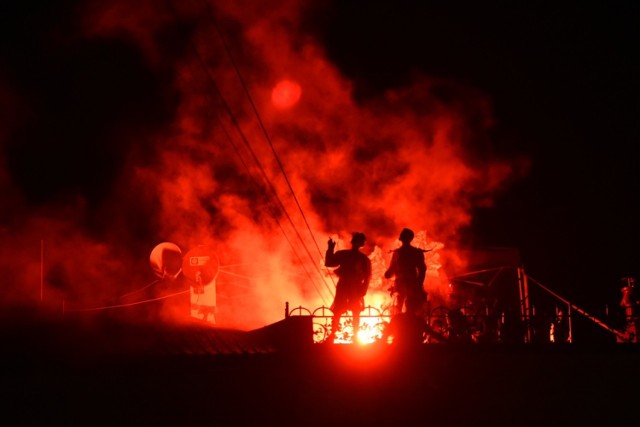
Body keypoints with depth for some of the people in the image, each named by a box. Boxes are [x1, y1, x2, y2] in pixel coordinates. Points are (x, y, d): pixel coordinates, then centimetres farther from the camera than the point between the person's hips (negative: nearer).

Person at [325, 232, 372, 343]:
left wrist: (363, 290, -11)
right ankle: (332, 335, -5)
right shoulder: (342, 254, 10)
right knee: (337, 312, -6)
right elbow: (328, 263, 5)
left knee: (356, 313, 0)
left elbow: (367, 276, 0)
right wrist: (330, 250, -5)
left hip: (356, 289, -1)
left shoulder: (364, 259, 5)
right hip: (343, 287, 1)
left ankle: (356, 337, 5)